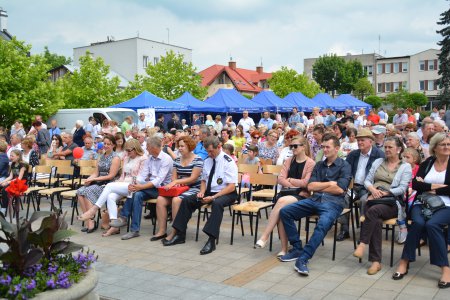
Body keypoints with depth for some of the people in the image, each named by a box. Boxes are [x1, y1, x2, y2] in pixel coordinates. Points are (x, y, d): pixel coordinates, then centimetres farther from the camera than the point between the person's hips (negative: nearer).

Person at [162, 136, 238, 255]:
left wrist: (213, 197, -26)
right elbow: (204, 180, 16)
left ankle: (211, 241, -39)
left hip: (225, 194, -6)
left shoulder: (228, 162, -13)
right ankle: (179, 235, -5)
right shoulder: (207, 160, 7)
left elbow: (231, 187, -18)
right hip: (209, 192, 7)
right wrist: (202, 192, -7)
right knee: (187, 200, -11)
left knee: (217, 204, -38)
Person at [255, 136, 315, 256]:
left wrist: (290, 180, 1)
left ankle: (265, 236, -30)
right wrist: (296, 185, -8)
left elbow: (306, 183, -9)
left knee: (282, 201, -35)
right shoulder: (288, 161, 16)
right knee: (281, 212, -29)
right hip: (287, 192, 4)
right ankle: (284, 248, -25)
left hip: (302, 196, -4)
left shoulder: (311, 164, 0)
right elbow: (280, 179, 6)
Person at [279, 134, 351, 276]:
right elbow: (310, 186, 10)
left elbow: (339, 189, -7)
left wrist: (318, 186, 3)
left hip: (333, 202, -5)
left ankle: (303, 259, -33)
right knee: (285, 211, -12)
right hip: (314, 200, 6)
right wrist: (329, 184, 0)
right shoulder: (319, 165, 21)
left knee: (323, 223, -37)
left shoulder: (344, 166, 6)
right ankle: (297, 249, -5)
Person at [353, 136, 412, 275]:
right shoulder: (378, 162, 20)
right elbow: (367, 181, 14)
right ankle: (376, 261, -30)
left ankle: (363, 243, -29)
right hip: (374, 199, 2)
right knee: (377, 221, -31)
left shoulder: (405, 167, 8)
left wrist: (384, 193, -15)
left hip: (392, 202, -2)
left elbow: (402, 188, -4)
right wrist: (373, 189, -8)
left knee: (373, 211, -37)